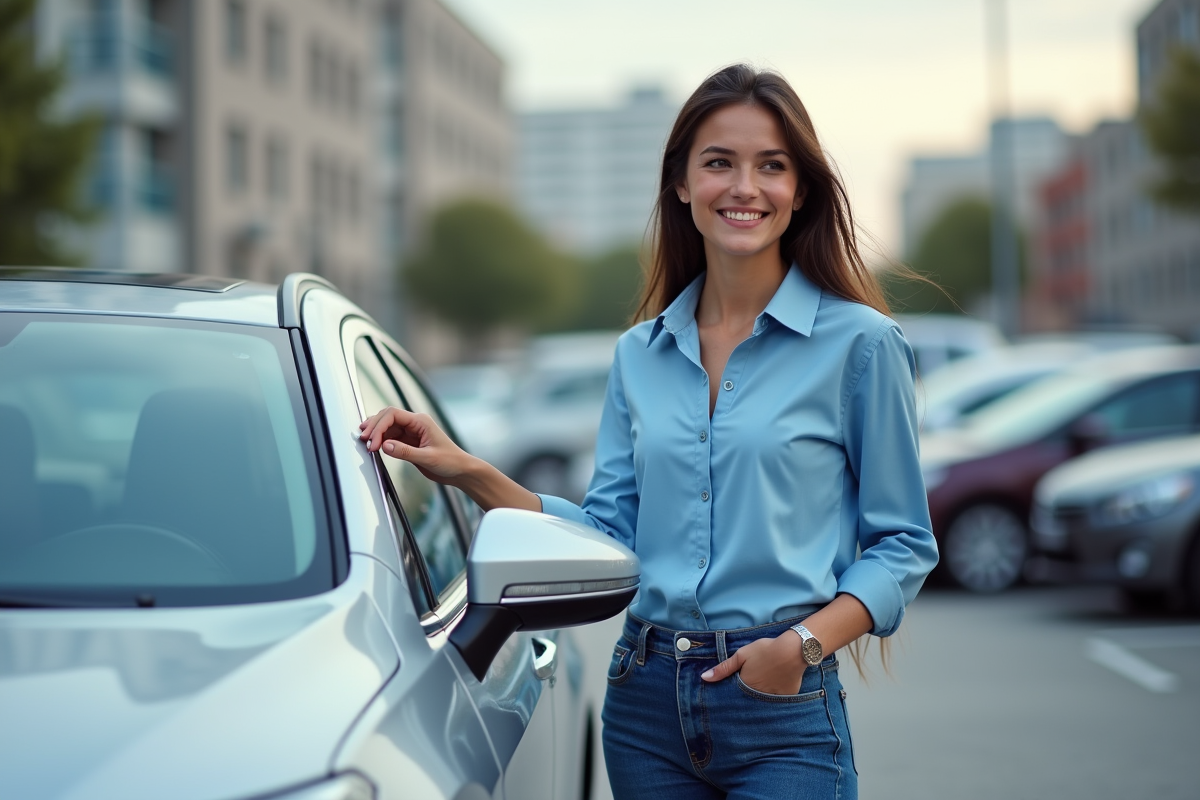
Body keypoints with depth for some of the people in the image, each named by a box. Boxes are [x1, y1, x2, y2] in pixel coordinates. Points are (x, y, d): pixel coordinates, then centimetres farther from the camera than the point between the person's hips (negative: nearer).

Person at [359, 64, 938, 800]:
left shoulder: (859, 343, -4)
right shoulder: (640, 354, 9)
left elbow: (903, 545, -3)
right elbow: (612, 534, 7)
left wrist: (805, 642, -18)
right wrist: (468, 473, 0)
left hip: (783, 711, -4)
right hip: (646, 700, 4)